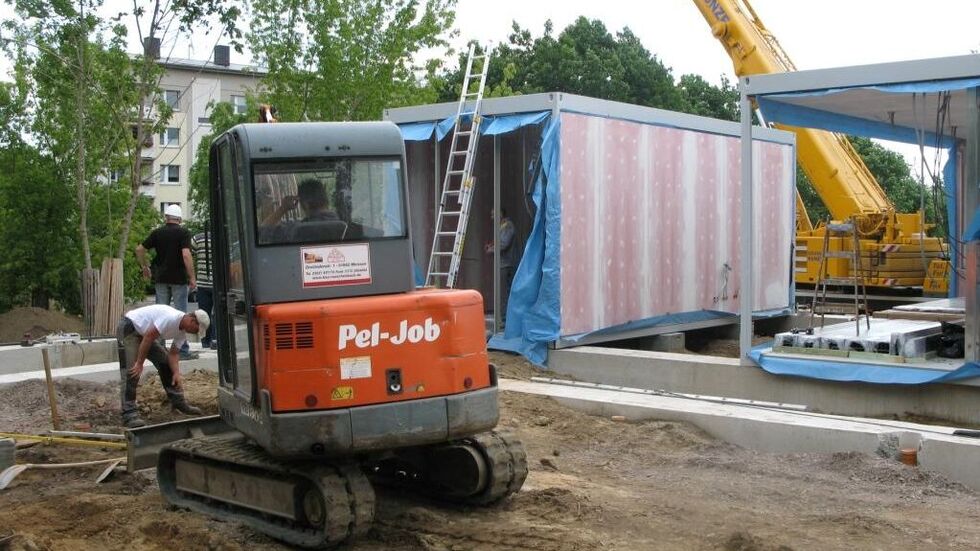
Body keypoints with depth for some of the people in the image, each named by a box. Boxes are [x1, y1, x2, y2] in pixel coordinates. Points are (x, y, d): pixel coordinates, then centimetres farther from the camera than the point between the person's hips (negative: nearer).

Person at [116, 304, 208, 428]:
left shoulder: (182, 332, -1)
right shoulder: (170, 318, -31)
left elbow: (173, 354, 0)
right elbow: (148, 337, -30)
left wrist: (176, 373, -17)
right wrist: (139, 363, -25)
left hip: (144, 333, 10)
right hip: (128, 328, -10)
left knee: (165, 362, 7)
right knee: (131, 373, -16)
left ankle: (178, 403, 16)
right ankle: (129, 415, -16)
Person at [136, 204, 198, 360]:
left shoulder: (157, 233, 5)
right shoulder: (183, 233, -7)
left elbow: (139, 249, 6)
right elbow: (186, 255, -18)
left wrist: (145, 267, 20)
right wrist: (192, 277, -13)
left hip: (161, 278, 4)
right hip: (179, 278, -3)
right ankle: (183, 351, 1)